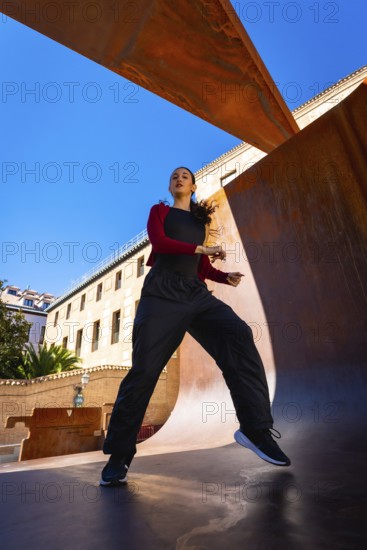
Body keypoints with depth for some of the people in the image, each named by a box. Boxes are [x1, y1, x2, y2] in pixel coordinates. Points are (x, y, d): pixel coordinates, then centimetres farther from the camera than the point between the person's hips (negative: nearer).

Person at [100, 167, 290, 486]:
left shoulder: (200, 220, 26)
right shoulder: (160, 211, 17)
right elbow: (159, 243, -5)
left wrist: (227, 277, 3)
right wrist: (200, 248, -10)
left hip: (196, 292, 4)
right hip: (163, 291, -3)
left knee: (239, 335, -21)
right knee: (145, 369, -8)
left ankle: (255, 428, -13)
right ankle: (119, 456, 7)